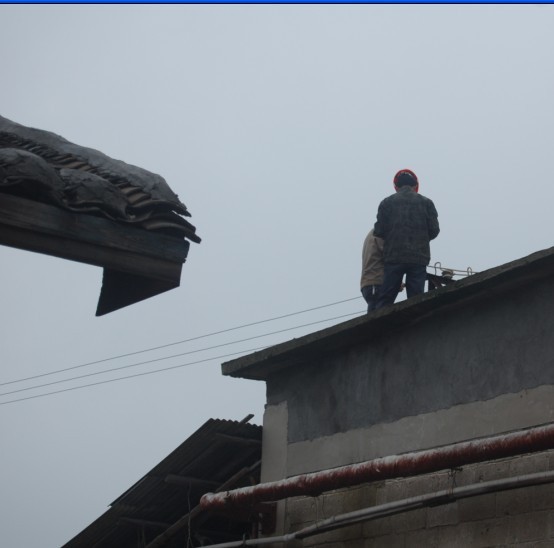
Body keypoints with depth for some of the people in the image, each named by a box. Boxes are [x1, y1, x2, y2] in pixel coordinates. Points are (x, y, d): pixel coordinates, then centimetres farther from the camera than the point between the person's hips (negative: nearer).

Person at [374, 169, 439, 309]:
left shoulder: (387, 202, 4)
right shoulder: (426, 203, 5)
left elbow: (379, 231, -2)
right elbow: (434, 230, 1)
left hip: (393, 256, 0)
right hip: (419, 257, 0)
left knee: (385, 299, 2)